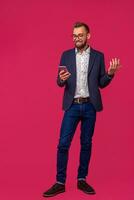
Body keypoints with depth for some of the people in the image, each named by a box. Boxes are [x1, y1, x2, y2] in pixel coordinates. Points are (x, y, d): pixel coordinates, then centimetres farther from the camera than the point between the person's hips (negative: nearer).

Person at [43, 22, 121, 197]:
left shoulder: (98, 56, 4)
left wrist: (110, 73, -15)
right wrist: (61, 79, -19)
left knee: (86, 143, 8)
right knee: (63, 144, -4)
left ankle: (82, 180, 21)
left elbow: (101, 83, 4)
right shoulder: (66, 55, 6)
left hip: (90, 106, 0)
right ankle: (60, 183, 6)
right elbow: (60, 82, 4)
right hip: (72, 106, 0)